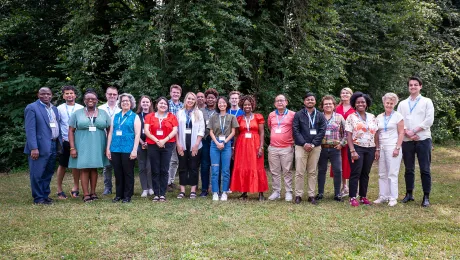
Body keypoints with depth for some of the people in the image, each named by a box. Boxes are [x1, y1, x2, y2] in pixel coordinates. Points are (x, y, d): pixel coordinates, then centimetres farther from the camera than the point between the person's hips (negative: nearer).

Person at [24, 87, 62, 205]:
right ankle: (38, 198, 12)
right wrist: (33, 148, -19)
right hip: (40, 147, -7)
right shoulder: (32, 108, -6)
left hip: (53, 146, 7)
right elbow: (30, 129, -13)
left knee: (48, 173, 15)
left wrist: (60, 142, 11)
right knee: (37, 174, 1)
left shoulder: (54, 109, 16)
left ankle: (45, 195, 26)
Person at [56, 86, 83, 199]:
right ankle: (59, 189, 18)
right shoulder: (59, 108, 2)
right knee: (62, 165, 6)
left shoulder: (81, 108, 3)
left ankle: (76, 187, 24)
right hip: (64, 141, -1)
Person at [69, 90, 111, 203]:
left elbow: (109, 130, 7)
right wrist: (72, 148, -7)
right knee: (84, 169, -2)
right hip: (82, 146, -1)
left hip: (97, 147, 1)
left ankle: (93, 192, 17)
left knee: (94, 168, 8)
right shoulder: (77, 113, 3)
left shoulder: (103, 113, 6)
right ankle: (86, 194, 4)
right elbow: (71, 131, 1)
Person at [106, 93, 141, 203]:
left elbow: (137, 134, -5)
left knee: (128, 173, 4)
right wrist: (108, 148, 6)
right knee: (118, 173, 9)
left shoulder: (134, 117, 2)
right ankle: (119, 194, 20)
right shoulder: (115, 116, 13)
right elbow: (110, 133, 12)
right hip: (115, 149, 4)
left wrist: (134, 150, -13)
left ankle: (127, 195, 13)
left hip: (128, 150, -4)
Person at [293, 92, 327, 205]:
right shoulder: (298, 115, 4)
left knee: (312, 172, 7)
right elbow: (295, 130, -3)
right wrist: (304, 143, -12)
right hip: (301, 146, -2)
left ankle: (311, 195, 14)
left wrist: (313, 144, -9)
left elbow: (322, 131, 1)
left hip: (315, 147, 2)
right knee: (299, 172, -2)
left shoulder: (320, 116, 8)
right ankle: (298, 195, 6)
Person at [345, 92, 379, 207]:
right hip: (357, 148, -4)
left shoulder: (372, 117, 11)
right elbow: (348, 135, -8)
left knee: (365, 173, 9)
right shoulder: (351, 117, -2)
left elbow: (376, 134, 11)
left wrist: (377, 149, 4)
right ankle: (352, 198, 1)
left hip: (370, 149, 4)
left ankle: (363, 196, 18)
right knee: (356, 173, -4)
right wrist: (352, 151, -15)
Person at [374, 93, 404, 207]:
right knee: (382, 174, 7)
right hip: (381, 147, 5)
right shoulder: (379, 117, 12)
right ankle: (383, 196, 15)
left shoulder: (398, 116, 0)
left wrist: (397, 148, -12)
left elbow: (401, 133, -4)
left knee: (392, 173, -3)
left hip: (392, 147, -5)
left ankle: (393, 198, 4)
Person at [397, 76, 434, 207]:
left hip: (423, 139, -3)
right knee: (409, 169, 9)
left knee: (425, 169, -2)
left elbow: (429, 120, -6)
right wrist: (407, 133, -12)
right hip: (407, 140, 3)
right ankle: (409, 194, 18)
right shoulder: (402, 104, 13)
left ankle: (426, 196, 4)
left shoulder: (427, 102, 5)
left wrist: (414, 131, -12)